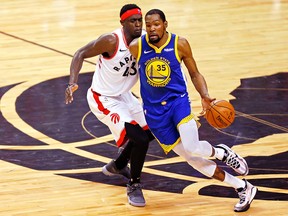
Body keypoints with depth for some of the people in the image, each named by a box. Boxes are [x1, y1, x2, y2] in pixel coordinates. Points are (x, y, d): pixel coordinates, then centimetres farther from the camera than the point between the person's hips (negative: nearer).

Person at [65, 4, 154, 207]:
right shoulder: (111, 41, -28)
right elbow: (81, 54, -21)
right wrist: (73, 82, -33)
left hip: (123, 95, 8)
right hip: (103, 99, -8)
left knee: (148, 132, 23)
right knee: (139, 139, -19)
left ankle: (118, 166, 47)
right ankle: (134, 186, 2)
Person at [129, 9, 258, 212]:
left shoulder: (180, 44, -7)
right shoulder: (136, 47, -8)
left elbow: (195, 74, 4)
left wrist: (205, 95, -12)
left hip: (178, 101, -1)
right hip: (154, 110, 1)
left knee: (192, 148, -28)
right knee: (191, 159, -1)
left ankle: (221, 152, 9)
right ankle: (243, 188, 11)